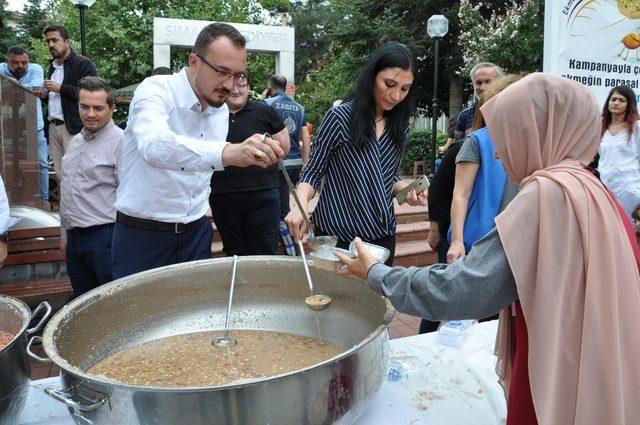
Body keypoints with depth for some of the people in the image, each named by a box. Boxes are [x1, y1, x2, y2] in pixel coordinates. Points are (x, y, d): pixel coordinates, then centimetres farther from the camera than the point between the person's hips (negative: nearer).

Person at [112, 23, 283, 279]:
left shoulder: (222, 111, 4)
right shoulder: (155, 90, -17)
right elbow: (154, 145, -40)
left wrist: (202, 208, 10)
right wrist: (229, 152, -55)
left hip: (196, 233, 6)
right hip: (142, 235, -5)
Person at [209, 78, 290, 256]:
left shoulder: (264, 111, 2)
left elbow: (284, 147, 7)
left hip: (262, 194, -2)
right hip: (222, 197, 3)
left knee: (264, 253, 0)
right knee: (234, 253, 12)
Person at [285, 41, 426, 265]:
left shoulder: (399, 125, 4)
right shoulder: (339, 118, -12)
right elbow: (313, 172, -7)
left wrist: (407, 190, -7)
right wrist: (301, 204, -26)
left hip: (382, 235, 5)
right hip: (338, 235, -5)